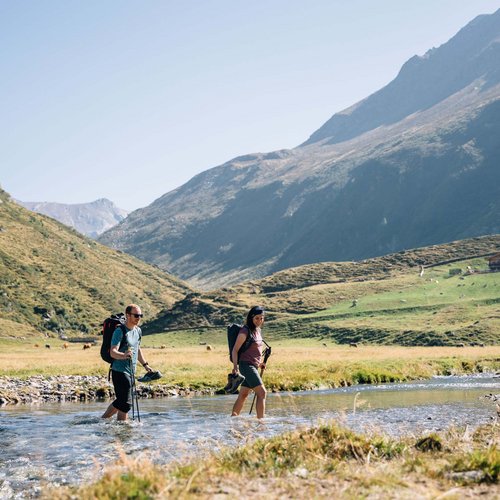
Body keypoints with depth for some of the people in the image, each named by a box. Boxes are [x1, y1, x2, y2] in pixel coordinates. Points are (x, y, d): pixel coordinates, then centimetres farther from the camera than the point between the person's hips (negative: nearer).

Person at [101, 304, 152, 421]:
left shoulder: (138, 331, 10)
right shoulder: (120, 331, -16)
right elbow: (113, 352, -25)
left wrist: (145, 364, 25)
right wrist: (123, 356, -45)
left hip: (130, 372, 8)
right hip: (120, 371, -8)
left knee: (120, 401, 17)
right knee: (126, 403, -9)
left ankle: (102, 420, 31)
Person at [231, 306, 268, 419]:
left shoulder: (258, 330, 13)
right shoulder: (245, 331, -12)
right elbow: (235, 350, -13)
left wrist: (259, 363, 18)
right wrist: (235, 366, -23)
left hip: (254, 366, 8)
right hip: (246, 366, -8)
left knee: (243, 395, 11)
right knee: (262, 393, -13)